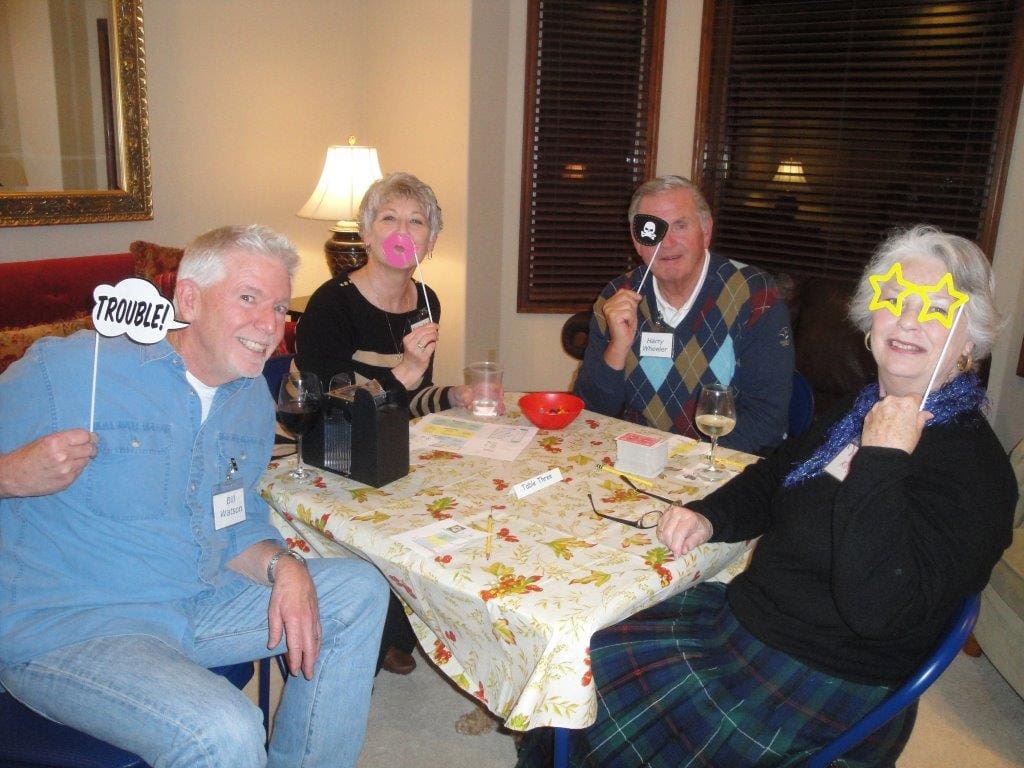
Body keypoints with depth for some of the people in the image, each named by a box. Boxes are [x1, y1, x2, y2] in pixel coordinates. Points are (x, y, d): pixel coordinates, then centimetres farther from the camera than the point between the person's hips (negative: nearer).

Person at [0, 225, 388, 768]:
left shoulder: (253, 399, 7)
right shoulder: (66, 368, -14)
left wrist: (282, 566, -7)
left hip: (196, 605, 7)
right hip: (63, 625, -7)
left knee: (359, 590, 5)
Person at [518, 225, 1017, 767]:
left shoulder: (973, 468, -20)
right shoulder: (863, 414, 6)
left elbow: (877, 609, -32)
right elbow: (767, 481, 19)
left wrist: (882, 459, -29)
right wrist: (707, 516, -1)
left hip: (821, 692, -7)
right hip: (744, 617, 8)